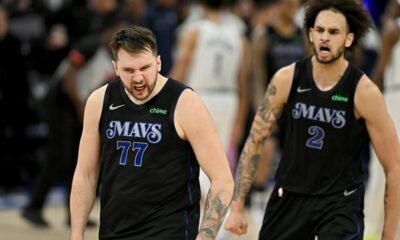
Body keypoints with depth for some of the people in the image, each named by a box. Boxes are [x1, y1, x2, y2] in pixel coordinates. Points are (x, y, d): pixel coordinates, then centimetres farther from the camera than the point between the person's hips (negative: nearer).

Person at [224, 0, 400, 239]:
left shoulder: (364, 92, -15)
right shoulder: (286, 79, -8)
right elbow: (256, 141, 0)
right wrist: (237, 206, -4)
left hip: (341, 202, -3)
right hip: (289, 197, 3)